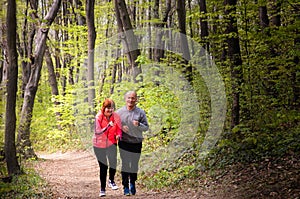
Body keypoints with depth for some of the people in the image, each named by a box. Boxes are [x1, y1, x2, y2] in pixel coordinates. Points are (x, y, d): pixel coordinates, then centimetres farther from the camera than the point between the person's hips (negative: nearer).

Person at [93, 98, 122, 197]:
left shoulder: (116, 117, -8)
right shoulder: (98, 117, -15)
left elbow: (119, 129, 0)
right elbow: (97, 132, -22)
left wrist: (119, 135, -23)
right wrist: (108, 126, -36)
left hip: (111, 144, 1)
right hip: (99, 145, -1)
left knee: (113, 162, -16)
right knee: (103, 167, 4)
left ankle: (111, 180, 12)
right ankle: (102, 188, 19)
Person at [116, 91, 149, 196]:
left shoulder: (140, 112, 1)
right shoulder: (120, 112, 3)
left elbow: (146, 127, 1)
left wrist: (138, 125, -19)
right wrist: (121, 127, -10)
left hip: (136, 143, 0)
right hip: (124, 143, 0)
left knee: (134, 165, 9)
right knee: (125, 165, -3)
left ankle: (132, 184, 29)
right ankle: (125, 187, 5)